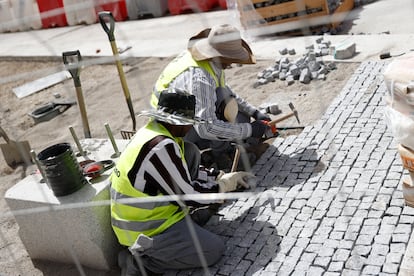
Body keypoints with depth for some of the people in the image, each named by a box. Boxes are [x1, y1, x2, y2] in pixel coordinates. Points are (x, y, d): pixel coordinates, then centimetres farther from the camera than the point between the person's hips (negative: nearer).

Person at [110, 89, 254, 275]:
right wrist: (223, 185, -6)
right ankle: (140, 260, -5)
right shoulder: (161, 147, -30)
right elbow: (188, 197, -22)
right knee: (214, 250, -10)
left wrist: (221, 177, 10)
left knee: (190, 151, 6)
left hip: (147, 211, 9)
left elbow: (183, 172, 13)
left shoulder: (153, 130, 0)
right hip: (144, 231, -9)